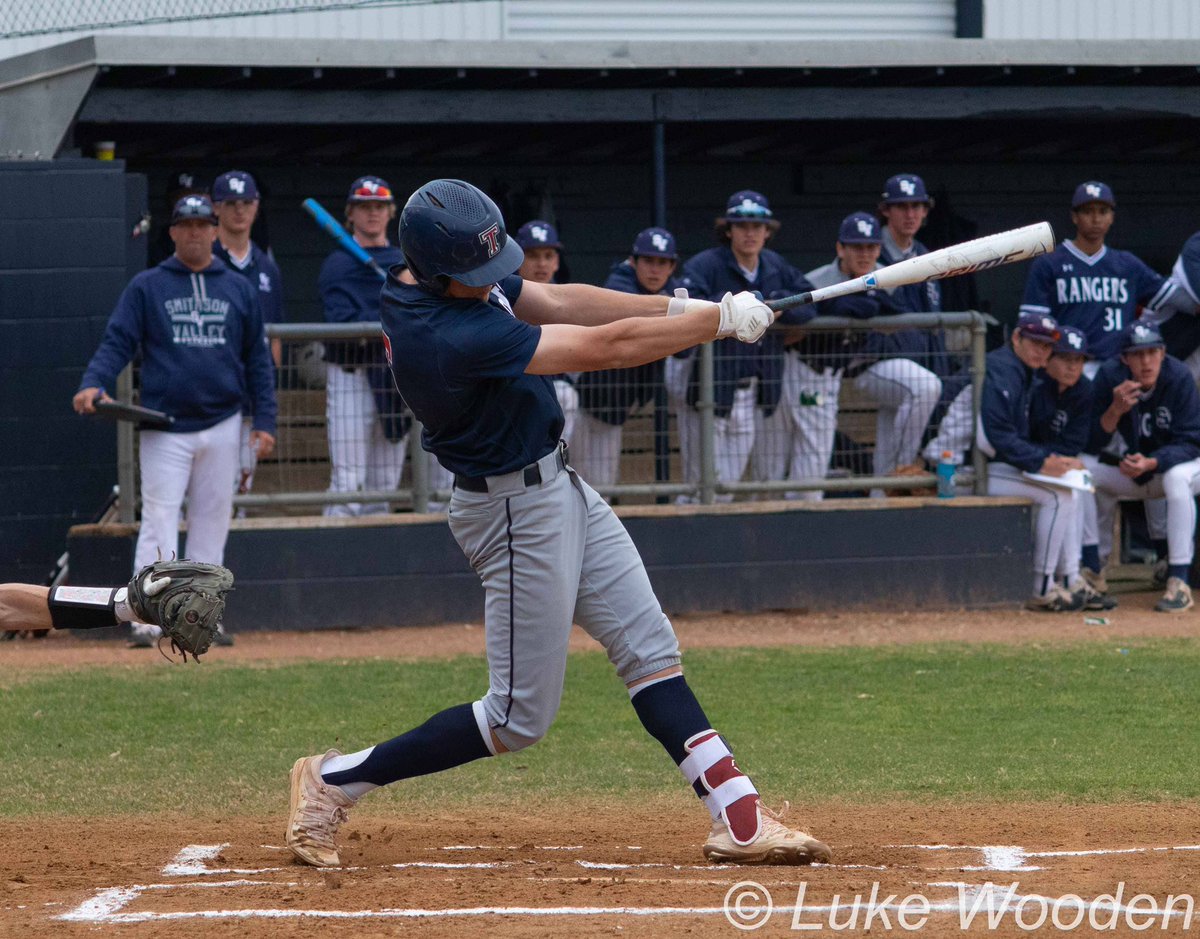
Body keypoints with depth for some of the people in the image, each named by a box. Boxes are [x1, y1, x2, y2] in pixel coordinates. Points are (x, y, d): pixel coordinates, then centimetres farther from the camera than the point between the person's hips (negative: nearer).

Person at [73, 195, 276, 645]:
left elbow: (257, 359, 12)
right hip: (165, 428, -3)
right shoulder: (146, 287, 4)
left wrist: (265, 421, 5)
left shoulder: (239, 290, 11)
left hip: (222, 426, 3)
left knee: (212, 523, 7)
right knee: (159, 522, -11)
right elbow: (117, 343, -2)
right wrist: (93, 384, -21)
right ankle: (148, 618, -15)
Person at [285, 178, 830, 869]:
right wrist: (723, 320, -20)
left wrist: (679, 307, -14)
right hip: (517, 512, -10)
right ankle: (336, 781, 8)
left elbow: (559, 302, -1)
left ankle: (738, 816, 6)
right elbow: (606, 348, -28)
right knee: (521, 717, -1)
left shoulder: (473, 279, -4)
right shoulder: (454, 337, -31)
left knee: (650, 648, 7)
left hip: (558, 487, 10)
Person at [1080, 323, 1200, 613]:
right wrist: (1116, 409, -33)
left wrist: (1151, 464, -40)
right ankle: (1092, 571, -9)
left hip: (1172, 463, -4)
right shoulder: (1109, 376, -15)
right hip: (1131, 470, 4)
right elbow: (1092, 444, -15)